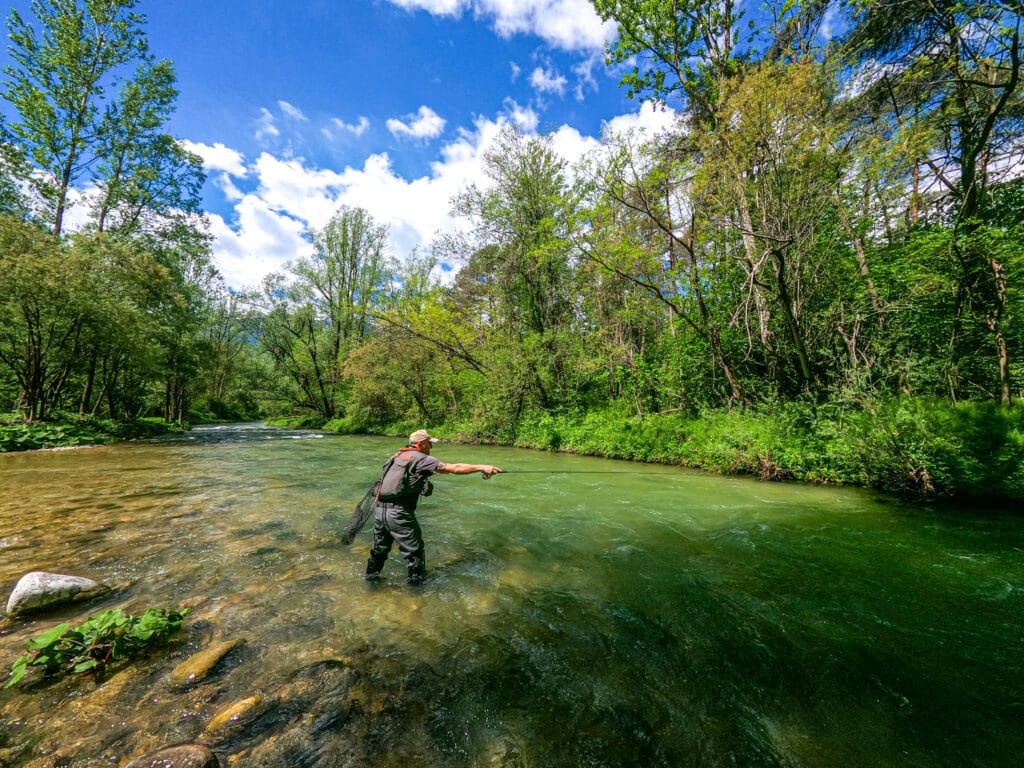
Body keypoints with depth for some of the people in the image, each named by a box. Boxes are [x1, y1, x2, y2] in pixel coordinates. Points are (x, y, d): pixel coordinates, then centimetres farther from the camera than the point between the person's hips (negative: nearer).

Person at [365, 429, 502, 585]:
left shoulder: (396, 456, 13)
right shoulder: (423, 459, -8)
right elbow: (455, 468, -12)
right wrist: (482, 467, -9)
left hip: (379, 510, 8)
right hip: (398, 513, -8)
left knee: (380, 548, 27)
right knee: (414, 551, 9)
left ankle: (371, 577, 44)